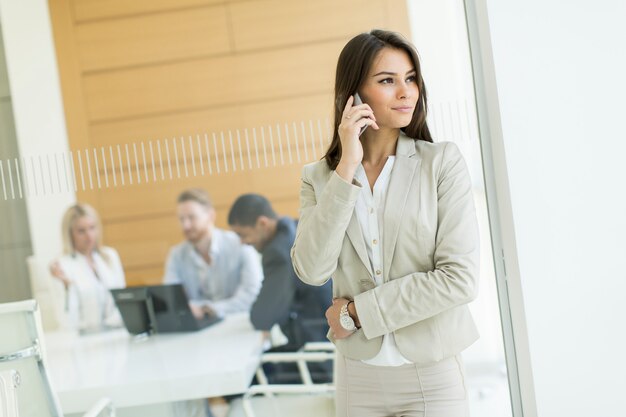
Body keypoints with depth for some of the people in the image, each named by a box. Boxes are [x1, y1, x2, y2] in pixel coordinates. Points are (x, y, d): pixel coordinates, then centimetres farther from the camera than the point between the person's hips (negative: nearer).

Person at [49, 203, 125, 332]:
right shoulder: (63, 265, -6)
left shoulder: (110, 256, 12)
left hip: (118, 327, 2)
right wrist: (66, 285, -23)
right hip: (87, 334, -2)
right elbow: (70, 319, -10)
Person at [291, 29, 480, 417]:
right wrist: (347, 167, -15)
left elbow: (460, 280, -13)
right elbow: (312, 270, -14)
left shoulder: (442, 162, -6)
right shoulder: (319, 176, 1)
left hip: (432, 374, -2)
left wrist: (356, 311, -10)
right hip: (358, 374, 2)